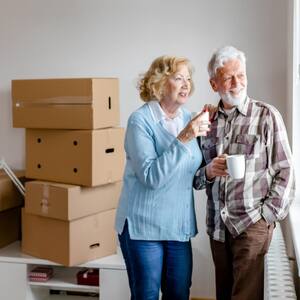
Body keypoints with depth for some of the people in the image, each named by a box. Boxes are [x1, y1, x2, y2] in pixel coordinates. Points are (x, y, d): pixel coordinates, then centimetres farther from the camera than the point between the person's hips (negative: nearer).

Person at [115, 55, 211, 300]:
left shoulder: (189, 119, 5)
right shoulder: (140, 120, -12)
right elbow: (151, 177, -22)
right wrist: (183, 139, -27)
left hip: (180, 225, 6)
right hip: (144, 225, -5)